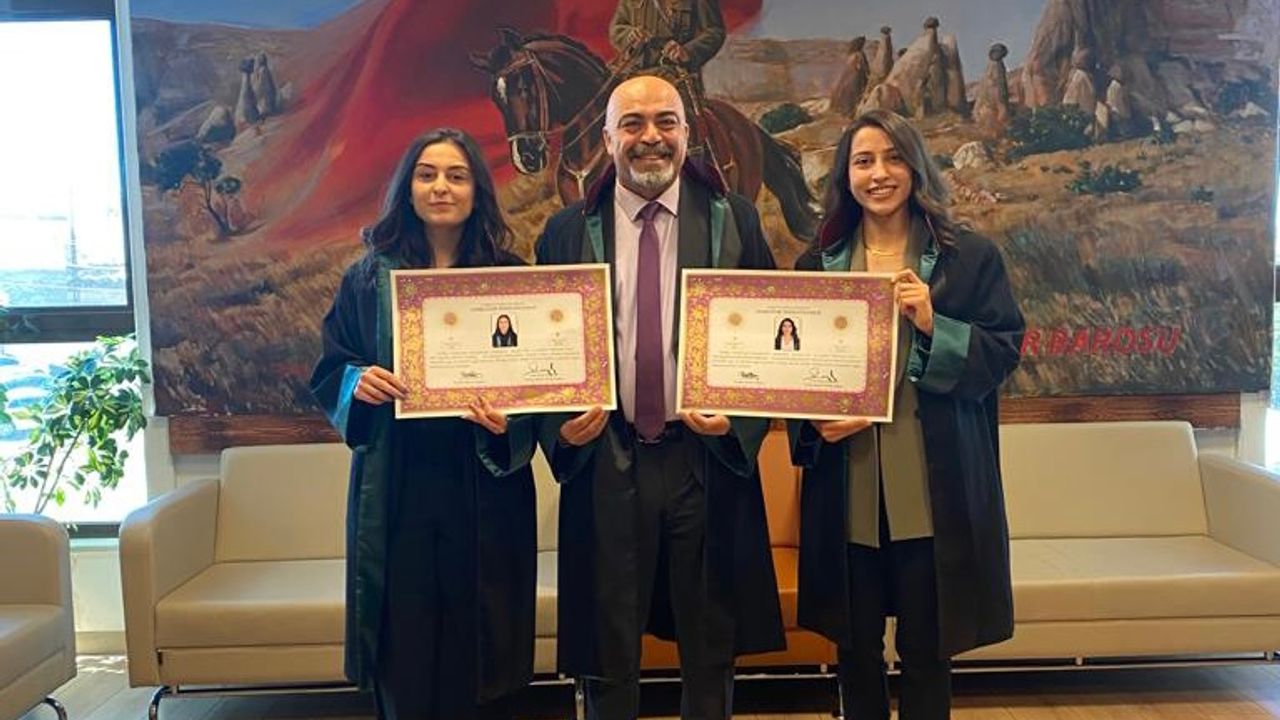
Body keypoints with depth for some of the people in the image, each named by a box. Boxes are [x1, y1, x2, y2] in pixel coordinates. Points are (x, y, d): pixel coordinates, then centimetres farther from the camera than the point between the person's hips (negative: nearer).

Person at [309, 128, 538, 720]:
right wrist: (357, 382, -12)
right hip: (395, 488, 1)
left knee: (478, 643, 7)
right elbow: (328, 370, 9)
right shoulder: (368, 277, 5)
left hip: (483, 487, 0)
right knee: (404, 651, 7)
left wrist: (509, 422, -16)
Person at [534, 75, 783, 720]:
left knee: (710, 650, 14)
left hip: (710, 456, 0)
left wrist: (739, 416, -11)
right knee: (608, 656, 12)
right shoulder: (568, 232, 4)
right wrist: (560, 424, -9)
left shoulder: (733, 220, 3)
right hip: (602, 463, 0)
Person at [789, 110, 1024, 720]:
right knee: (856, 648, 13)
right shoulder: (817, 263, 9)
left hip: (934, 488, -2)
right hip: (847, 488, 2)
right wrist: (815, 421, -7)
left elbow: (1003, 351, -1)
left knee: (927, 649, 8)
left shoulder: (970, 256, 3)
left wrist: (932, 325, -16)